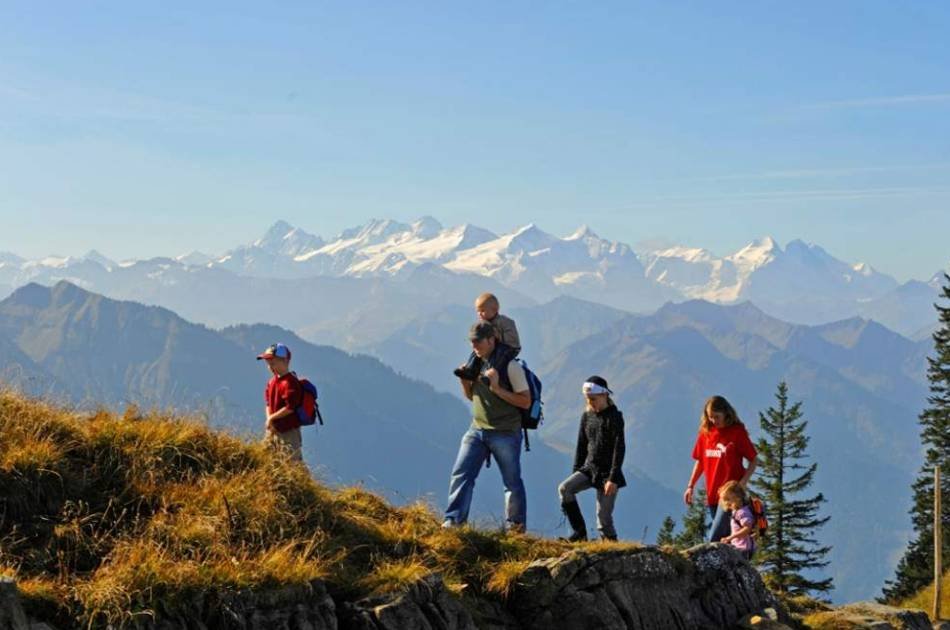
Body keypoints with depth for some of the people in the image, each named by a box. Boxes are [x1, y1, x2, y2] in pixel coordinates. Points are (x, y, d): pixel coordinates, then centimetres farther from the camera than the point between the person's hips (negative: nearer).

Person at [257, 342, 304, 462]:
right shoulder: (272, 381, 8)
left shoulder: (290, 383, -19)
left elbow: (289, 408, -22)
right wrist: (269, 419, -3)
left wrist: (271, 418, -14)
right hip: (273, 429, 9)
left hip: (288, 432, -9)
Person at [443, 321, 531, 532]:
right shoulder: (476, 362, 8)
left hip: (506, 434, -5)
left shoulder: (510, 365, -12)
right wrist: (464, 382, -1)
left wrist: (497, 388, -22)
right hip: (477, 429, 5)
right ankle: (453, 520, -10)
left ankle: (516, 525, 19)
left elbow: (526, 401, -13)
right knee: (461, 473, -8)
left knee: (512, 481, 6)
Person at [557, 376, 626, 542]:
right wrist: (576, 472, 10)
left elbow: (619, 448, -14)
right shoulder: (587, 416, 9)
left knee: (604, 516, -7)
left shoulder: (614, 417, -9)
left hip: (607, 472, -5)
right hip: (589, 468, 5)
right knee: (565, 488, -19)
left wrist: (613, 478, -19)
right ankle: (580, 531, -12)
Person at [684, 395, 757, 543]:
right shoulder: (705, 432, 8)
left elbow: (753, 461, -3)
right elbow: (700, 461, 17)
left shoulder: (738, 432, -6)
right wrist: (690, 486, 9)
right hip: (712, 493, 6)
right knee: (724, 538, 12)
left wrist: (742, 484, -16)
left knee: (713, 538, -15)